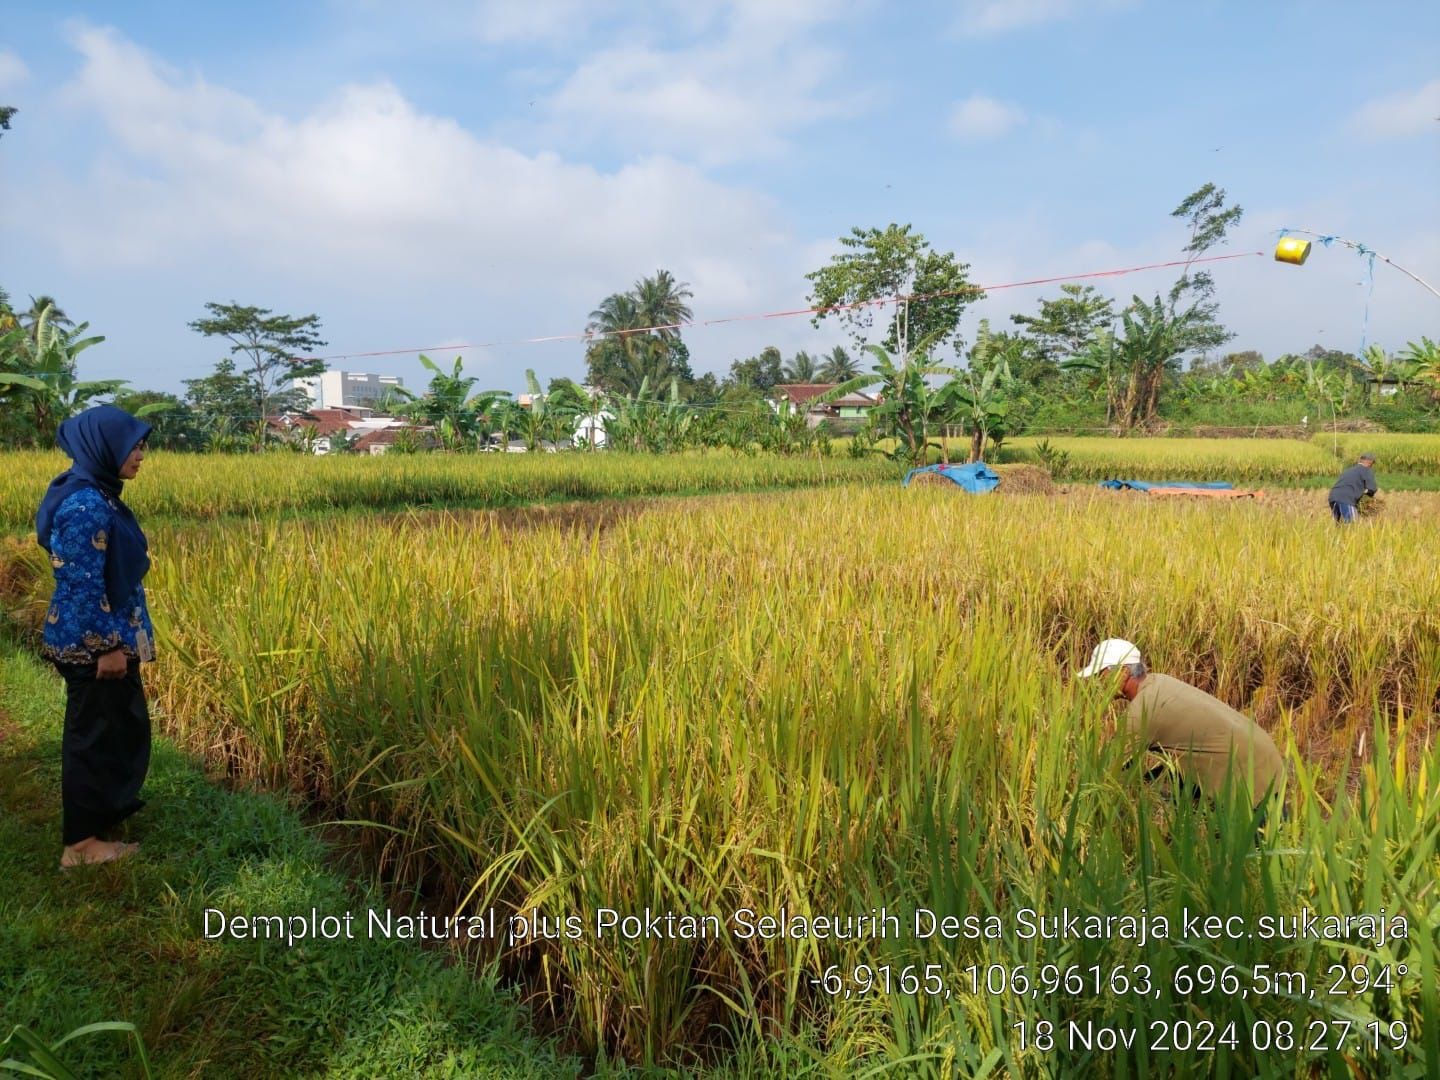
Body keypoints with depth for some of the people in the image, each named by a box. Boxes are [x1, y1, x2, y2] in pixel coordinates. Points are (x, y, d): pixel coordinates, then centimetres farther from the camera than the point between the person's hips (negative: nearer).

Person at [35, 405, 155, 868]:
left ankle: (106, 804, 42)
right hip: (91, 643, -10)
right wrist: (107, 647, -19)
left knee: (121, 724, 23)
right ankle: (82, 842, 16)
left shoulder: (95, 494, 8)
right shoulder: (86, 506, -23)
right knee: (93, 732, 3)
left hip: (101, 637, 10)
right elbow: (84, 583, -24)